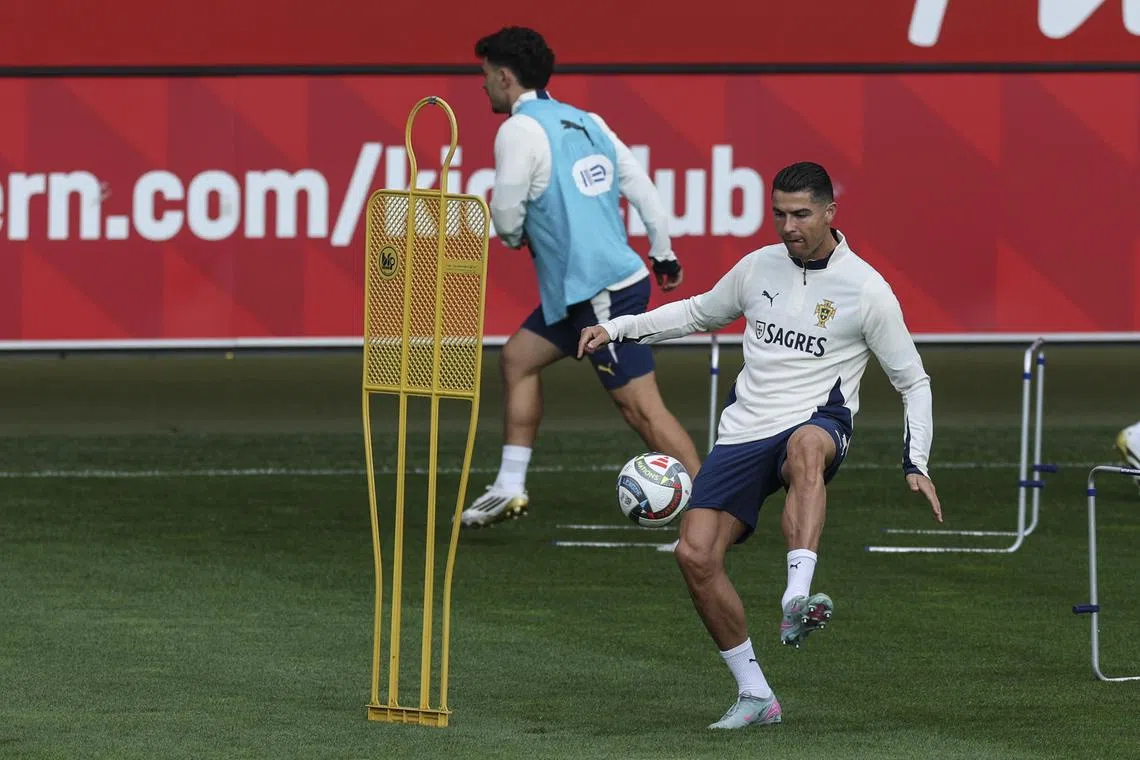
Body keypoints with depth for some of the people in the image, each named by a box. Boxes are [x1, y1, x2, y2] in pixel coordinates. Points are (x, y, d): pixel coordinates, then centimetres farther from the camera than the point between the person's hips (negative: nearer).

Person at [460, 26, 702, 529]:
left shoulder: (520, 130, -11)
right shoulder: (588, 123, 11)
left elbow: (506, 216, -11)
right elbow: (641, 186, 12)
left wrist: (513, 235, 12)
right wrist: (663, 255, 21)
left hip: (599, 293, -9)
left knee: (642, 408, -8)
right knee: (519, 357, 19)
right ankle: (509, 488, 20)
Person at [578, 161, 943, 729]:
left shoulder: (865, 288, -1)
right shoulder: (759, 267, 11)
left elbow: (913, 382, 5)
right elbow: (700, 312, 31)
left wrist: (916, 463, -6)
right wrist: (617, 329, 23)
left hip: (816, 421, -5)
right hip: (744, 430, 5)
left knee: (806, 449, -44)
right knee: (695, 553, -13)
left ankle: (797, 599, -61)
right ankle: (754, 696, -1)